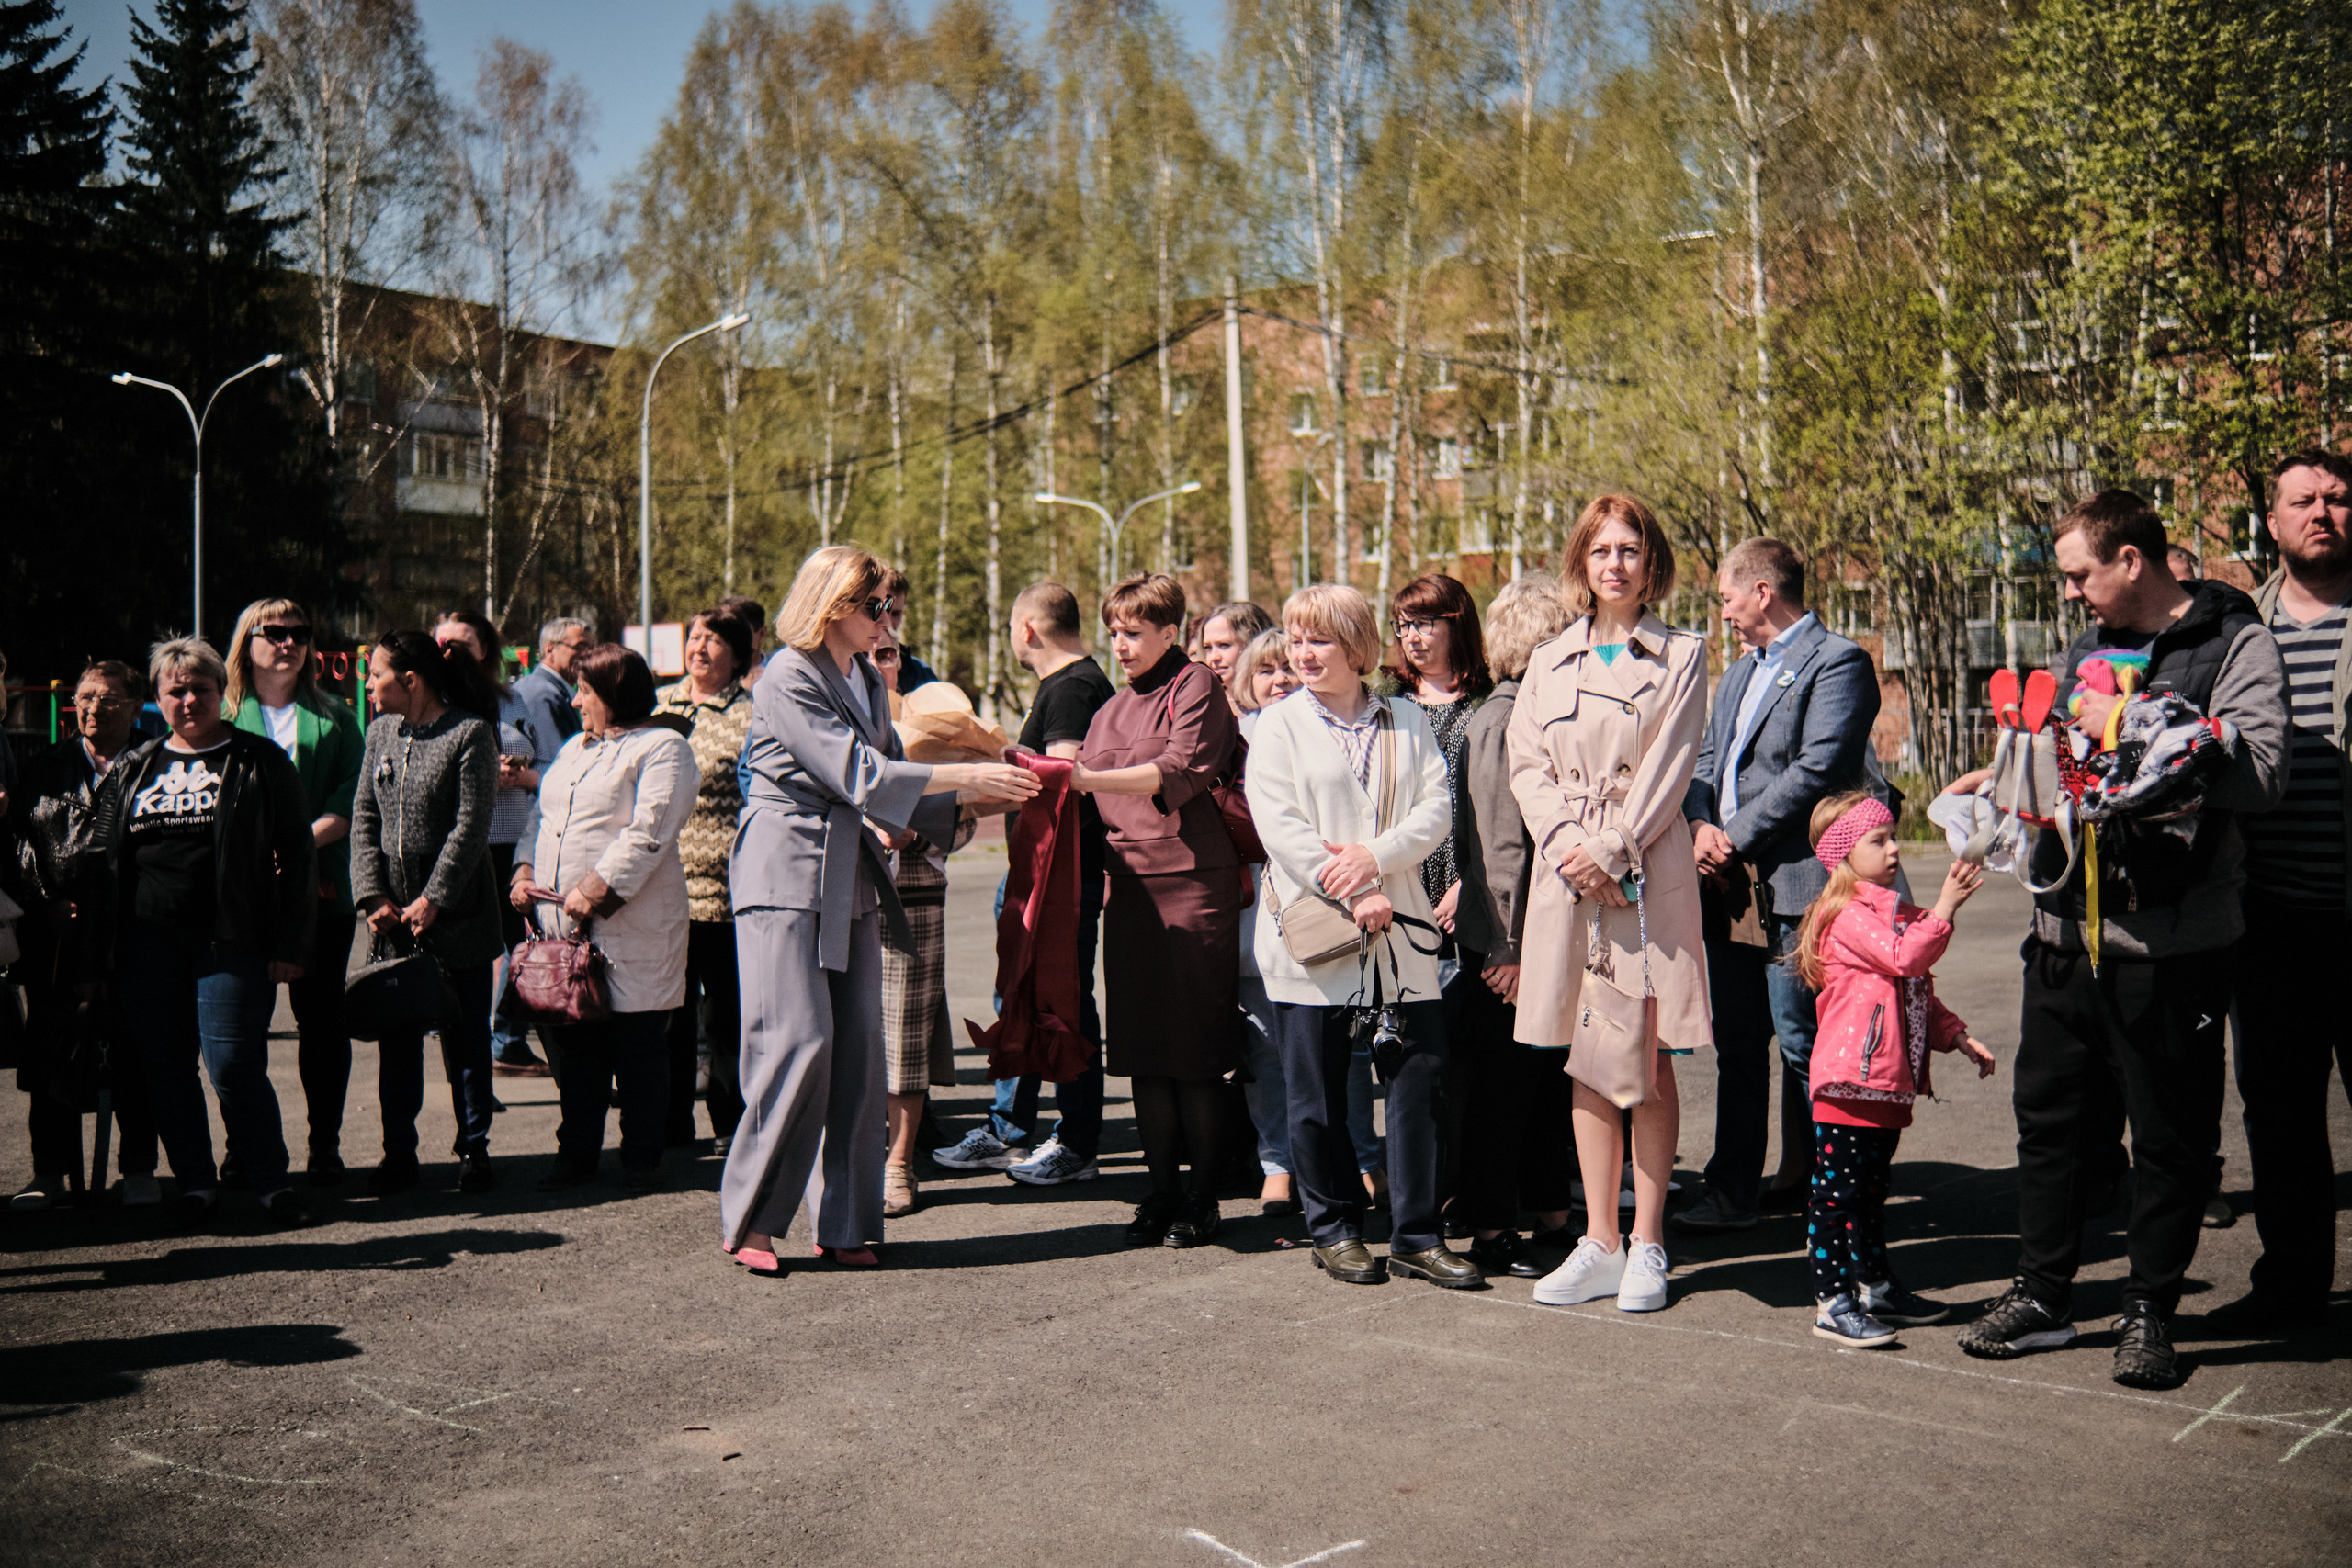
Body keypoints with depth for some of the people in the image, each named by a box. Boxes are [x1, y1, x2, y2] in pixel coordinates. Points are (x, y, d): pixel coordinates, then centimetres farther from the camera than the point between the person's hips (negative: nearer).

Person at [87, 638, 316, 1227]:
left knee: (233, 1064, -9)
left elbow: (298, 857, 0)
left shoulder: (261, 762, 2)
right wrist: (100, 954, 10)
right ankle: (195, 1184, 20)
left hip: (230, 942, -4)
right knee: (165, 1067, 7)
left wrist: (290, 943, -7)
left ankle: (272, 1182, 6)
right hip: (148, 943, 5)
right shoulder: (132, 769, 15)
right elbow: (107, 862, 17)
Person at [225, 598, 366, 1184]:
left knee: (321, 1019, 2)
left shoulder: (332, 714, 12)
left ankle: (325, 1145, 9)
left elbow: (350, 795, 1)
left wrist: (301, 841, -15)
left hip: (319, 889, 0)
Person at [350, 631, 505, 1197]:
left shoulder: (471, 732, -8)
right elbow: (364, 816, 7)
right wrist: (374, 895, -4)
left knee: (465, 1033, 4)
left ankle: (473, 1149, 14)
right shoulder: (380, 731, 10)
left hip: (457, 912, -5)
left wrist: (431, 900, -15)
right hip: (392, 916, 5)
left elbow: (472, 826, -12)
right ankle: (398, 1154, 18)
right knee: (395, 1036, 8)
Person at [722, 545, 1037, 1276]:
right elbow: (859, 775, -18)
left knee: (858, 1045, 3)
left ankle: (842, 1222, 10)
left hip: (851, 883, 8)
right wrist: (969, 773, -16)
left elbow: (890, 774, 19)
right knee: (799, 1041, -11)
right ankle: (750, 1220, 2)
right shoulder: (788, 680, -11)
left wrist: (976, 796, 6)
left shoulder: (867, 679, 15)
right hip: (785, 879, -8)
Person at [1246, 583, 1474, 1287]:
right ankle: (1334, 1229, 21)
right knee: (1317, 1093, 5)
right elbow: (1279, 826, -8)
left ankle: (1416, 1235, 12)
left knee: (1419, 1082, 1)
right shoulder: (1278, 726, 3)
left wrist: (1376, 856, -17)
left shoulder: (1408, 722, 11)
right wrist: (1355, 898, -15)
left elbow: (1436, 807, 1)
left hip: (1401, 937, 2)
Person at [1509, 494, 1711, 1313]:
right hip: (1568, 869, 3)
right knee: (1588, 1063, 6)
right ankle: (1599, 1241, 13)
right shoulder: (1550, 661, 14)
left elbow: (1668, 768, -4)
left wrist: (1610, 847, -13)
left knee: (1650, 1063, -1)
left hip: (1647, 869, -3)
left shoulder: (1680, 656, 5)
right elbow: (1528, 765, 6)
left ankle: (1646, 1245, 8)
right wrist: (1569, 846, -9)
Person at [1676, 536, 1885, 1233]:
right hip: (1730, 887, 8)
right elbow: (1705, 759, 18)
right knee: (1737, 1042, 11)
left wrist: (1735, 837, -14)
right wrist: (1701, 824, -2)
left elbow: (1817, 769, -17)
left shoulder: (1837, 662, -6)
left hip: (1792, 882, -8)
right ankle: (1732, 1192, 17)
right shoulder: (1739, 671, 22)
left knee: (1802, 1043, -3)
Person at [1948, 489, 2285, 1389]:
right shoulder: (2087, 648, 17)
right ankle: (2041, 1296, 23)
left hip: (2173, 942, -6)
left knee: (2171, 1137, 5)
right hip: (2068, 932, 7)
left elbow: (2260, 774, -18)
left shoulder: (2233, 644, -5)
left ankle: (2149, 1311, 18)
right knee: (2049, 1117, 12)